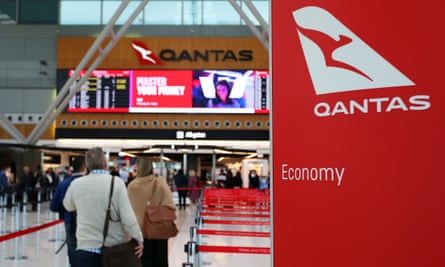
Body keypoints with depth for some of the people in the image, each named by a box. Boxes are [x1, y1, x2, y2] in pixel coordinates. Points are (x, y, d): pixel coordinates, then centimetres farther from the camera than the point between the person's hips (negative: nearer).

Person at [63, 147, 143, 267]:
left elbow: (68, 206, 19)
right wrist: (139, 239, -4)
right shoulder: (117, 182, -10)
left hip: (87, 249, 1)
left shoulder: (76, 184, -3)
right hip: (115, 249, 0)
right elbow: (128, 217, -14)